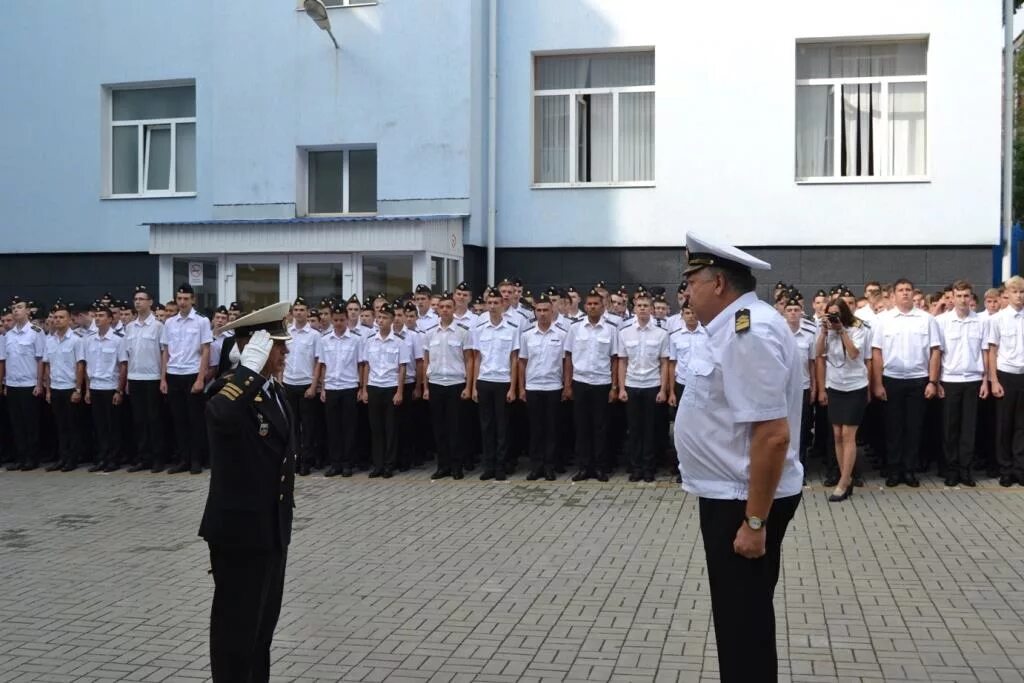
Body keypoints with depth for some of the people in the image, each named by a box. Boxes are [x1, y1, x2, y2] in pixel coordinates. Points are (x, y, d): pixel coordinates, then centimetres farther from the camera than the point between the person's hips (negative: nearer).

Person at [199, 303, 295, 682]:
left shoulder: (274, 390, 10)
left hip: (273, 528, 9)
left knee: (264, 620, 19)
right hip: (240, 530, -9)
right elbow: (222, 416, -44)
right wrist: (250, 367, -37)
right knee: (237, 623, 4)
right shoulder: (230, 391, -17)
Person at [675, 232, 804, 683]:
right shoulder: (737, 325, 9)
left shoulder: (750, 331, -23)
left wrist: (754, 521, -24)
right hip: (731, 494, 10)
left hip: (743, 501, -10)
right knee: (739, 619, 22)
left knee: (745, 625, 4)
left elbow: (772, 434, -28)